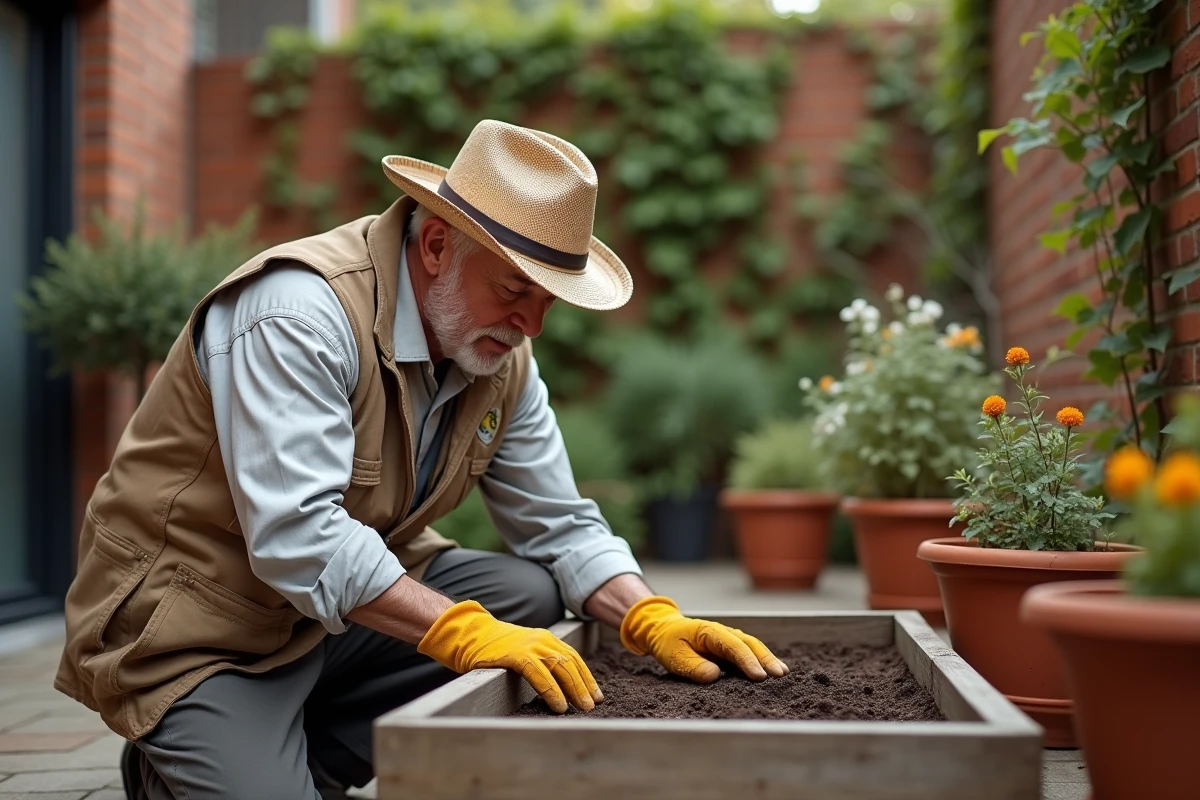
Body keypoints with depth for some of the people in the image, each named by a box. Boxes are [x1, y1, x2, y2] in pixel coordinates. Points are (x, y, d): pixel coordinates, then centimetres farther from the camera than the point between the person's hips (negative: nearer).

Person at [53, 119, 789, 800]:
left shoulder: (501, 358, -2)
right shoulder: (304, 310, -25)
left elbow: (560, 524, 2)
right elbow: (295, 535, -34)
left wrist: (652, 620, -15)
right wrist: (464, 631, -38)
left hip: (346, 604, 7)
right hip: (193, 625, -7)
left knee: (529, 594, -10)